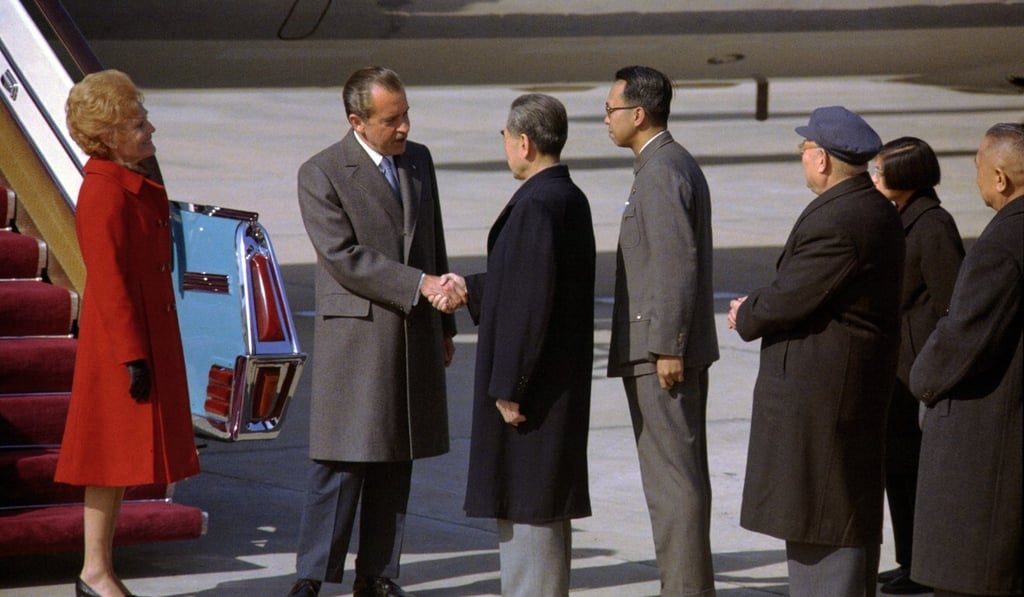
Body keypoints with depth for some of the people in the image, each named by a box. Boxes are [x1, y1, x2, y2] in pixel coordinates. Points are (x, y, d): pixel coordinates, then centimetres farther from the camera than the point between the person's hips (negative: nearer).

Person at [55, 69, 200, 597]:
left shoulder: (136, 187, 13)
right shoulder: (104, 194, -18)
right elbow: (108, 281, -21)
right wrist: (132, 356, -22)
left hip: (147, 338, 10)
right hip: (119, 341, -10)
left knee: (123, 454, 12)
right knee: (113, 454, -5)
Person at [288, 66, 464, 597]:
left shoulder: (419, 161, 11)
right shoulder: (321, 174, -9)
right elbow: (344, 258, -16)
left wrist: (443, 325, 20)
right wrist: (420, 284, -21)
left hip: (415, 336, 6)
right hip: (355, 336, -6)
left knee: (395, 463, 8)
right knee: (342, 463, -7)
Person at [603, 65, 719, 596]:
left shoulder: (661, 173, -15)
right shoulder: (678, 165, 17)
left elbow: (678, 263, -21)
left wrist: (667, 348, -21)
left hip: (661, 351, -11)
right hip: (673, 347, 11)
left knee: (672, 475, -8)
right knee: (682, 473, 14)